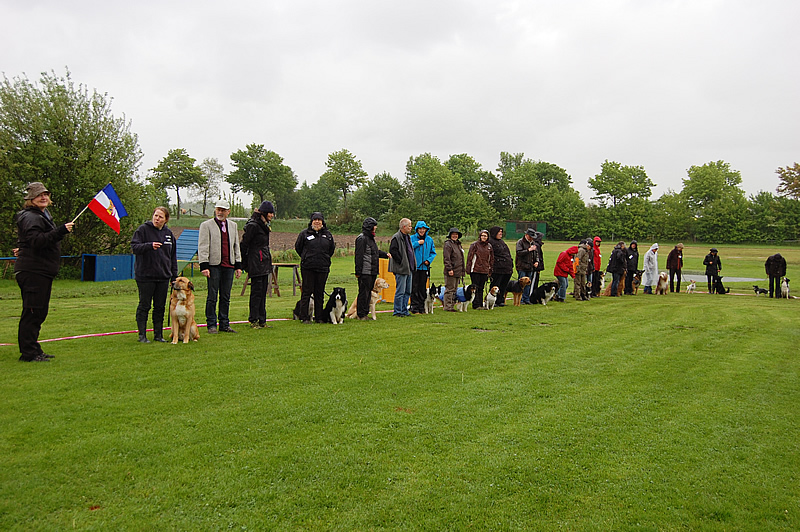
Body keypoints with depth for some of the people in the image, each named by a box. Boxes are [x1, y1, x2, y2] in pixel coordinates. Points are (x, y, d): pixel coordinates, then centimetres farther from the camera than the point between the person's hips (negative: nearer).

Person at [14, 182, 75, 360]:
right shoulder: (30, 217, -11)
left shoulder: (44, 215, 21)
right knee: (32, 311, -8)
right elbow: (37, 240, -27)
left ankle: (33, 350, 21)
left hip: (43, 271, 10)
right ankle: (28, 352, -4)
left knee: (40, 312, 14)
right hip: (32, 271, -10)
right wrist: (61, 231, -32)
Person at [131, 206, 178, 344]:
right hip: (145, 276, -4)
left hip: (163, 276, 5)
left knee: (160, 307, 8)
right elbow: (134, 247, -13)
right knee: (144, 306, 1)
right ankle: (142, 335, 10)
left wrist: (174, 276, 13)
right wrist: (150, 245, -30)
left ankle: (158, 334, 17)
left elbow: (173, 256, 16)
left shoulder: (168, 233, 12)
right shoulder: (143, 229, -3)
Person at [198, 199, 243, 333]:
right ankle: (211, 325, 8)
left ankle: (224, 324, 16)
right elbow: (202, 247, -5)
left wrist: (238, 265, 13)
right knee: (212, 297, 0)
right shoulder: (206, 225, 1)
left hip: (229, 266, 4)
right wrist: (204, 266, -13)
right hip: (213, 265, -4)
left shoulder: (233, 225, 16)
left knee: (226, 297, 8)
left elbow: (236, 246, 19)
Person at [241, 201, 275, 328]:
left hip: (265, 264, 9)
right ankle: (253, 320, 1)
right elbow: (244, 244, -12)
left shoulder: (264, 225, 17)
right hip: (256, 264, -9)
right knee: (256, 291, -6)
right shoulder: (253, 225, -12)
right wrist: (245, 264, -8)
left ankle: (262, 320, 15)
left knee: (263, 291, 10)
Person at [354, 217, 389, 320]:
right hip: (365, 272, -10)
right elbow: (359, 256, -17)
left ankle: (365, 313, 20)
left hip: (372, 272, 10)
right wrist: (358, 272, -19)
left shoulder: (370, 238, 18)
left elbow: (376, 252, 31)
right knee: (363, 293, -5)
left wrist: (385, 254, 16)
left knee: (369, 292, 13)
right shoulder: (362, 238, -13)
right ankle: (361, 314, 1)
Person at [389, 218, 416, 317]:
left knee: (408, 291, 12)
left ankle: (404, 310, 20)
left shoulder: (407, 237, 18)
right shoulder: (396, 237, -12)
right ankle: (397, 311, 1)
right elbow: (392, 251, -19)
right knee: (400, 291, -6)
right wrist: (401, 261, -16)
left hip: (409, 269, 9)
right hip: (401, 269, -9)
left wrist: (413, 264, 14)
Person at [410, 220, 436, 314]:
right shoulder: (412, 238, 1)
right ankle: (414, 307, -2)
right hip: (414, 267, -3)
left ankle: (421, 308, 14)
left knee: (423, 288, 7)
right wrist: (417, 243, -13)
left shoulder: (429, 239, 11)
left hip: (424, 267, 3)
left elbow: (433, 252, 14)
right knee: (414, 288, -6)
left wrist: (429, 260, -2)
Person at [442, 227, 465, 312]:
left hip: (458, 271, 9)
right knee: (449, 289, -6)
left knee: (454, 289, 13)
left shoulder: (458, 244, 19)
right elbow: (446, 258, -16)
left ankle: (452, 305, 19)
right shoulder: (448, 244, -9)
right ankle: (448, 306, -2)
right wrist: (449, 269, -22)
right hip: (451, 272, -9)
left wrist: (462, 270, 22)